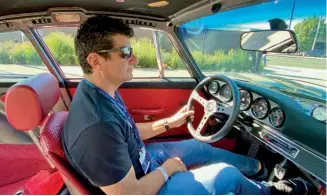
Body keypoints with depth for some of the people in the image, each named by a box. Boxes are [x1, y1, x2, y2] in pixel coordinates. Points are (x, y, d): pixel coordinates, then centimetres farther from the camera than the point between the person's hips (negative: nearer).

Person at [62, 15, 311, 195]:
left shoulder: (102, 91, -8)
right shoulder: (96, 128, -39)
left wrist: (168, 123, 6)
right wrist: (167, 168, -15)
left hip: (139, 159, 8)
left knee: (199, 147, 16)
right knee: (226, 174, -2)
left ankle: (259, 167, 42)